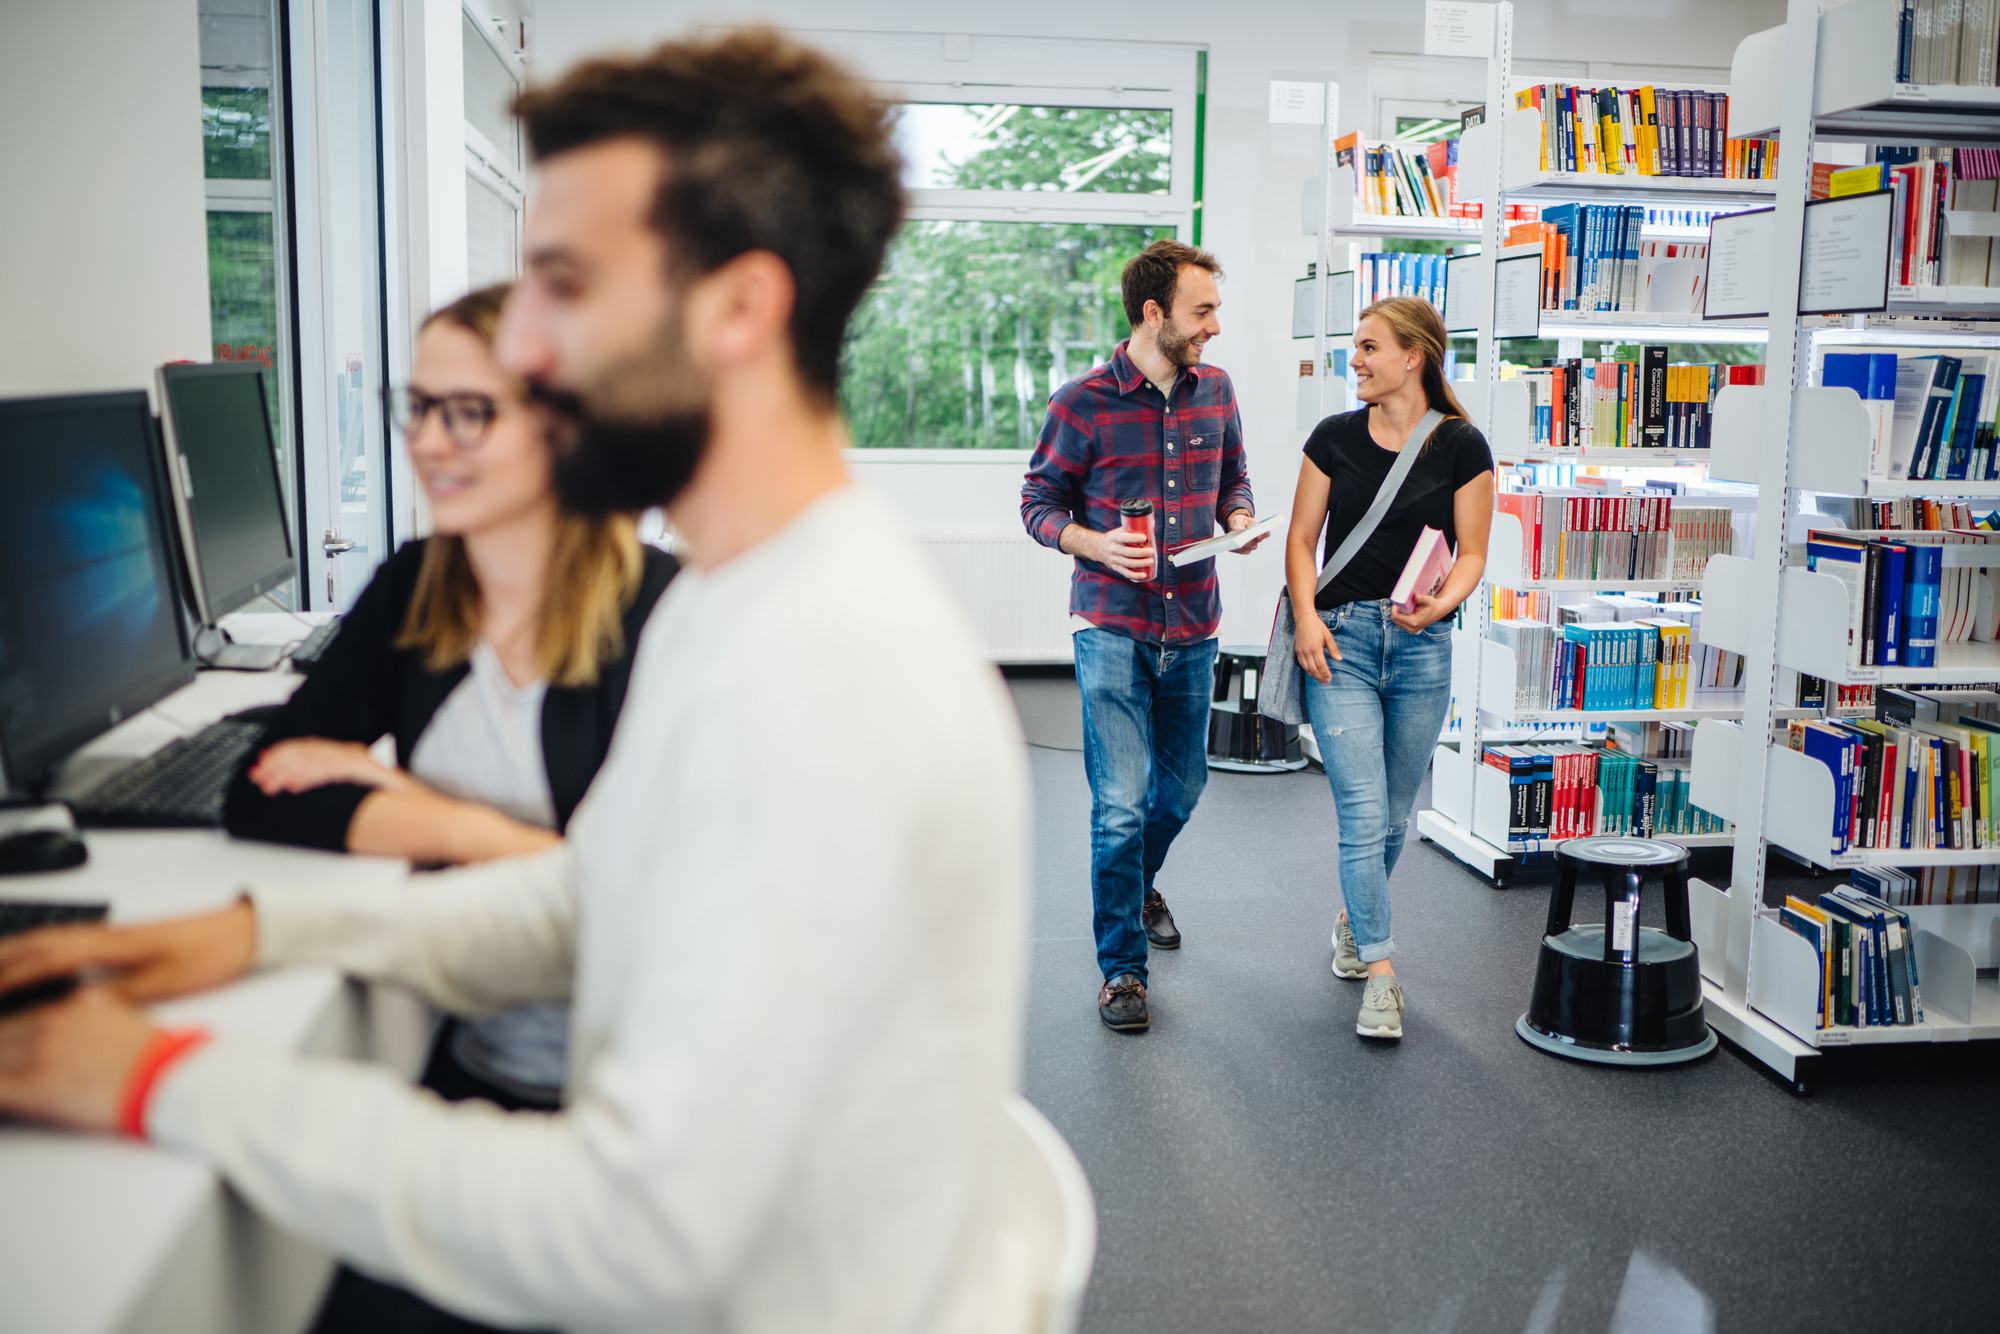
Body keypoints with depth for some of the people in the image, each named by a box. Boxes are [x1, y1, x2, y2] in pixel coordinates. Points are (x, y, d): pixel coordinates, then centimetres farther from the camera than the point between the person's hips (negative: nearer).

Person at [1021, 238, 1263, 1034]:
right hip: (1113, 627, -5)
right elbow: (1039, 503, -1)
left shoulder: (1216, 391, 6)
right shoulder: (1083, 403, -8)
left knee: (1182, 784, 18)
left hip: (1192, 625, 5)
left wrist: (1240, 520, -4)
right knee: (1121, 803, -7)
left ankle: (1137, 883, 49)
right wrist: (1095, 543, -19)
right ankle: (1121, 967, 8)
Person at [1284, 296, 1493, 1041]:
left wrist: (1441, 602, -20)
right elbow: (1301, 538, 5)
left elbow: (1472, 552, 0)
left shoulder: (1461, 446, 0)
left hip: (1422, 645, 1)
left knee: (1394, 814, 12)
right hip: (1341, 638, 0)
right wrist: (1307, 616, -10)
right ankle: (1379, 973, -2)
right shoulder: (1335, 437, 4)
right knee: (1363, 812, -9)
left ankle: (1354, 920, 39)